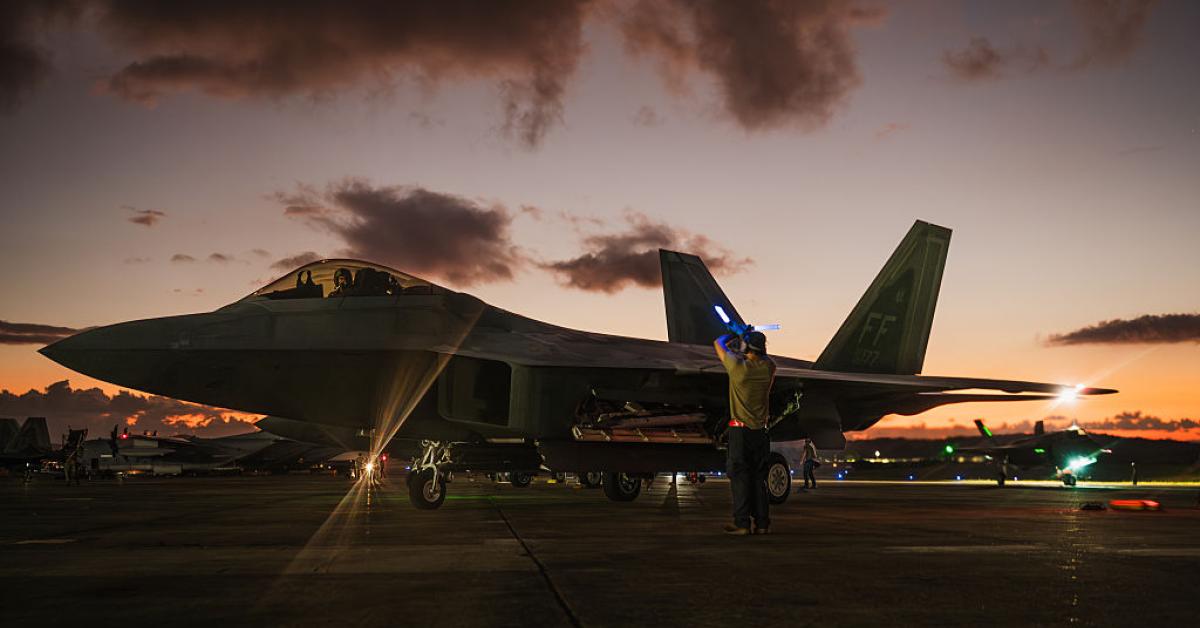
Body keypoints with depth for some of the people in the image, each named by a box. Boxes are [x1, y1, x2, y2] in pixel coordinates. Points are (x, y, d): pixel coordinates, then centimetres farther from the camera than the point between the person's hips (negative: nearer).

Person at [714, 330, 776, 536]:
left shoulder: (738, 366, -13)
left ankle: (742, 523, -2)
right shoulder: (768, 367, -2)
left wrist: (734, 334, 22)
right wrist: (748, 336, 30)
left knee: (740, 477, 0)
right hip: (761, 431, 4)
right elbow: (761, 356, 25)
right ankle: (762, 523, 12)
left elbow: (719, 344, 4)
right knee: (758, 478, 10)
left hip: (740, 430, -4)